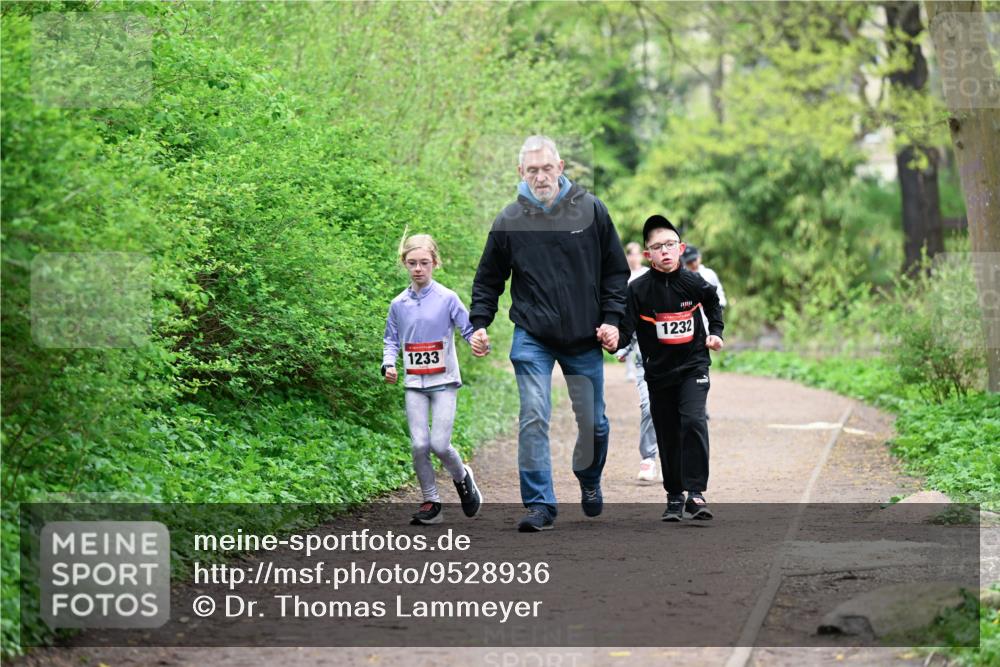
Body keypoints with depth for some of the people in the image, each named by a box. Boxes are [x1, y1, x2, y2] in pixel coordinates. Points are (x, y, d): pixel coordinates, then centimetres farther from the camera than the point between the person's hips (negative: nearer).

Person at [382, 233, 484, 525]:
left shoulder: (447, 298, -4)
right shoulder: (399, 304, 6)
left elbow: (468, 329, -5)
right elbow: (391, 339, 14)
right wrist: (389, 364, -4)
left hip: (444, 382, -3)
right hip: (414, 384, 3)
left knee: (440, 444, -11)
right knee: (419, 445, -6)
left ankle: (462, 477, 21)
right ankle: (431, 502, 7)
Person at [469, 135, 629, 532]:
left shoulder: (591, 211, 1)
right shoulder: (509, 221, 0)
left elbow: (615, 272, 7)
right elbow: (488, 280, 10)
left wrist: (612, 319, -2)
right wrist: (479, 324, -1)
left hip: (585, 339, 1)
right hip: (532, 339, -1)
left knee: (593, 422, 10)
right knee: (533, 418, -13)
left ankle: (589, 480, 38)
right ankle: (540, 504, -8)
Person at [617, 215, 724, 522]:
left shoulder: (694, 283, -6)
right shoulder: (638, 289, -11)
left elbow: (713, 304, 17)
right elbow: (625, 327, -17)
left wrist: (715, 332, 7)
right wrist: (613, 338, -37)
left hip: (693, 366, -1)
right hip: (659, 371, 1)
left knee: (693, 421, -20)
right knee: (668, 436, 8)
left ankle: (695, 493, -18)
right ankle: (674, 497, 22)